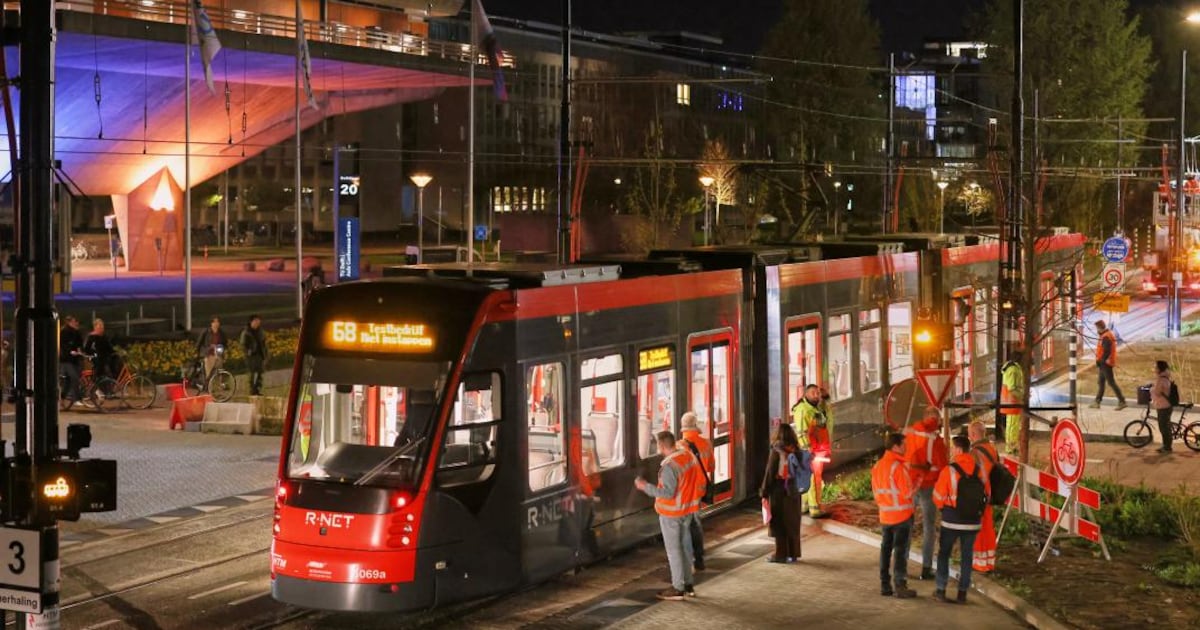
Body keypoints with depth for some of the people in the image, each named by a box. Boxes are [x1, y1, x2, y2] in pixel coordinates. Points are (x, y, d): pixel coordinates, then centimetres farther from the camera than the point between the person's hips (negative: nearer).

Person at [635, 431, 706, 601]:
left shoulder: (670, 466, -26)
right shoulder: (689, 456, 1)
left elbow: (667, 492, -27)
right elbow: (699, 482, 10)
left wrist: (646, 487, -19)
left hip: (671, 513, -8)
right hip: (687, 510, 8)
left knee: (673, 549, 1)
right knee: (685, 546, 16)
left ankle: (678, 588, 6)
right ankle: (688, 585, 24)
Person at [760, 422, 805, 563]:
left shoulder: (777, 452, -15)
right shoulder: (797, 451, -1)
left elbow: (770, 473, -12)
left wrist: (764, 492, -3)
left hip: (779, 492, -5)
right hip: (795, 493, 5)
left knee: (779, 524, 5)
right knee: (793, 523, 14)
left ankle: (781, 554, 9)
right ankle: (793, 553, 20)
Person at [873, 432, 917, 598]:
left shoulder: (877, 466, 6)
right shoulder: (899, 466, -18)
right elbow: (907, 493, -17)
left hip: (885, 514, 7)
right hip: (902, 514, -7)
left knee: (886, 548, 11)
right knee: (901, 549, -2)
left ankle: (885, 585, 14)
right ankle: (900, 586, -1)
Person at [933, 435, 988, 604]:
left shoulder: (949, 470, -14)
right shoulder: (979, 471, -2)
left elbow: (938, 496, -8)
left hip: (951, 520, -3)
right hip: (972, 521, 3)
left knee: (944, 554, 10)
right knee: (966, 556, 10)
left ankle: (941, 590, 8)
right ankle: (963, 592, 10)